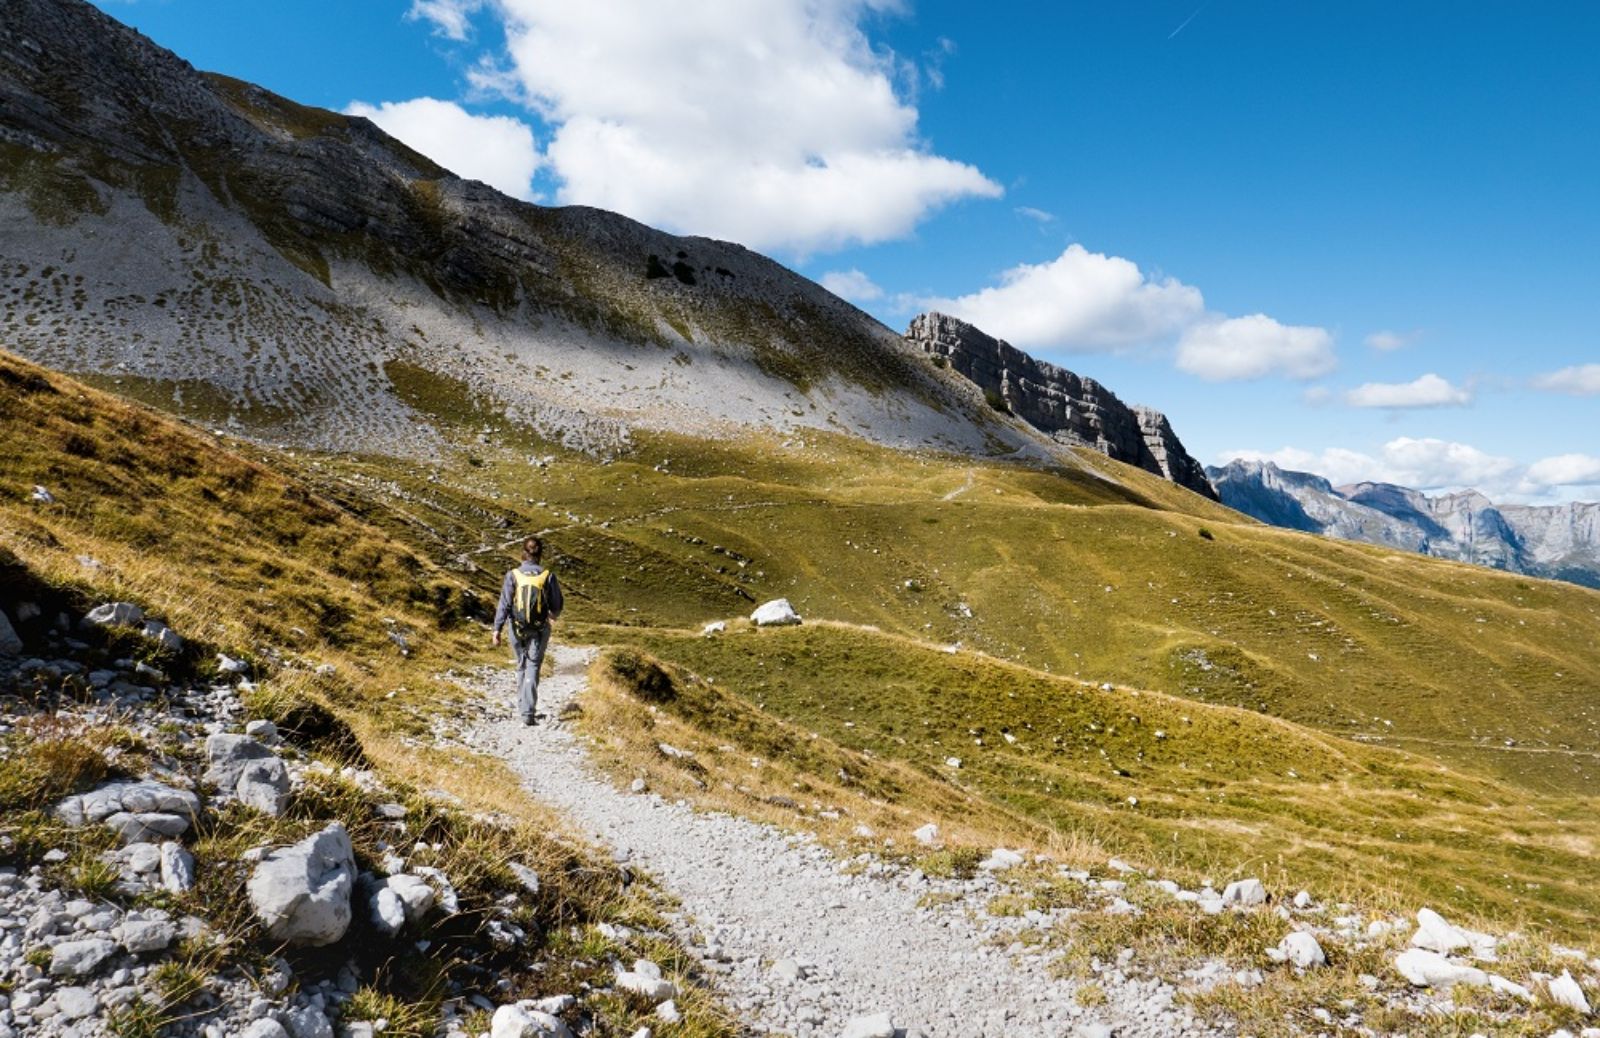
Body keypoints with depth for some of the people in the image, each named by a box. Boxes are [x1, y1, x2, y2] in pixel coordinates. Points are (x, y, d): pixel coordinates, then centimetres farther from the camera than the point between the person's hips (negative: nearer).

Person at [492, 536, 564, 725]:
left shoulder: (513, 575, -9)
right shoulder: (548, 576, -8)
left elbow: (504, 604, -10)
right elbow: (556, 607, 0)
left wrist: (497, 630, -7)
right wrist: (553, 615, 23)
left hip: (517, 628, 1)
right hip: (540, 629, -1)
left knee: (521, 666, 20)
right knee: (533, 668, 2)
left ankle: (523, 706, 33)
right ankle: (528, 712, -9)